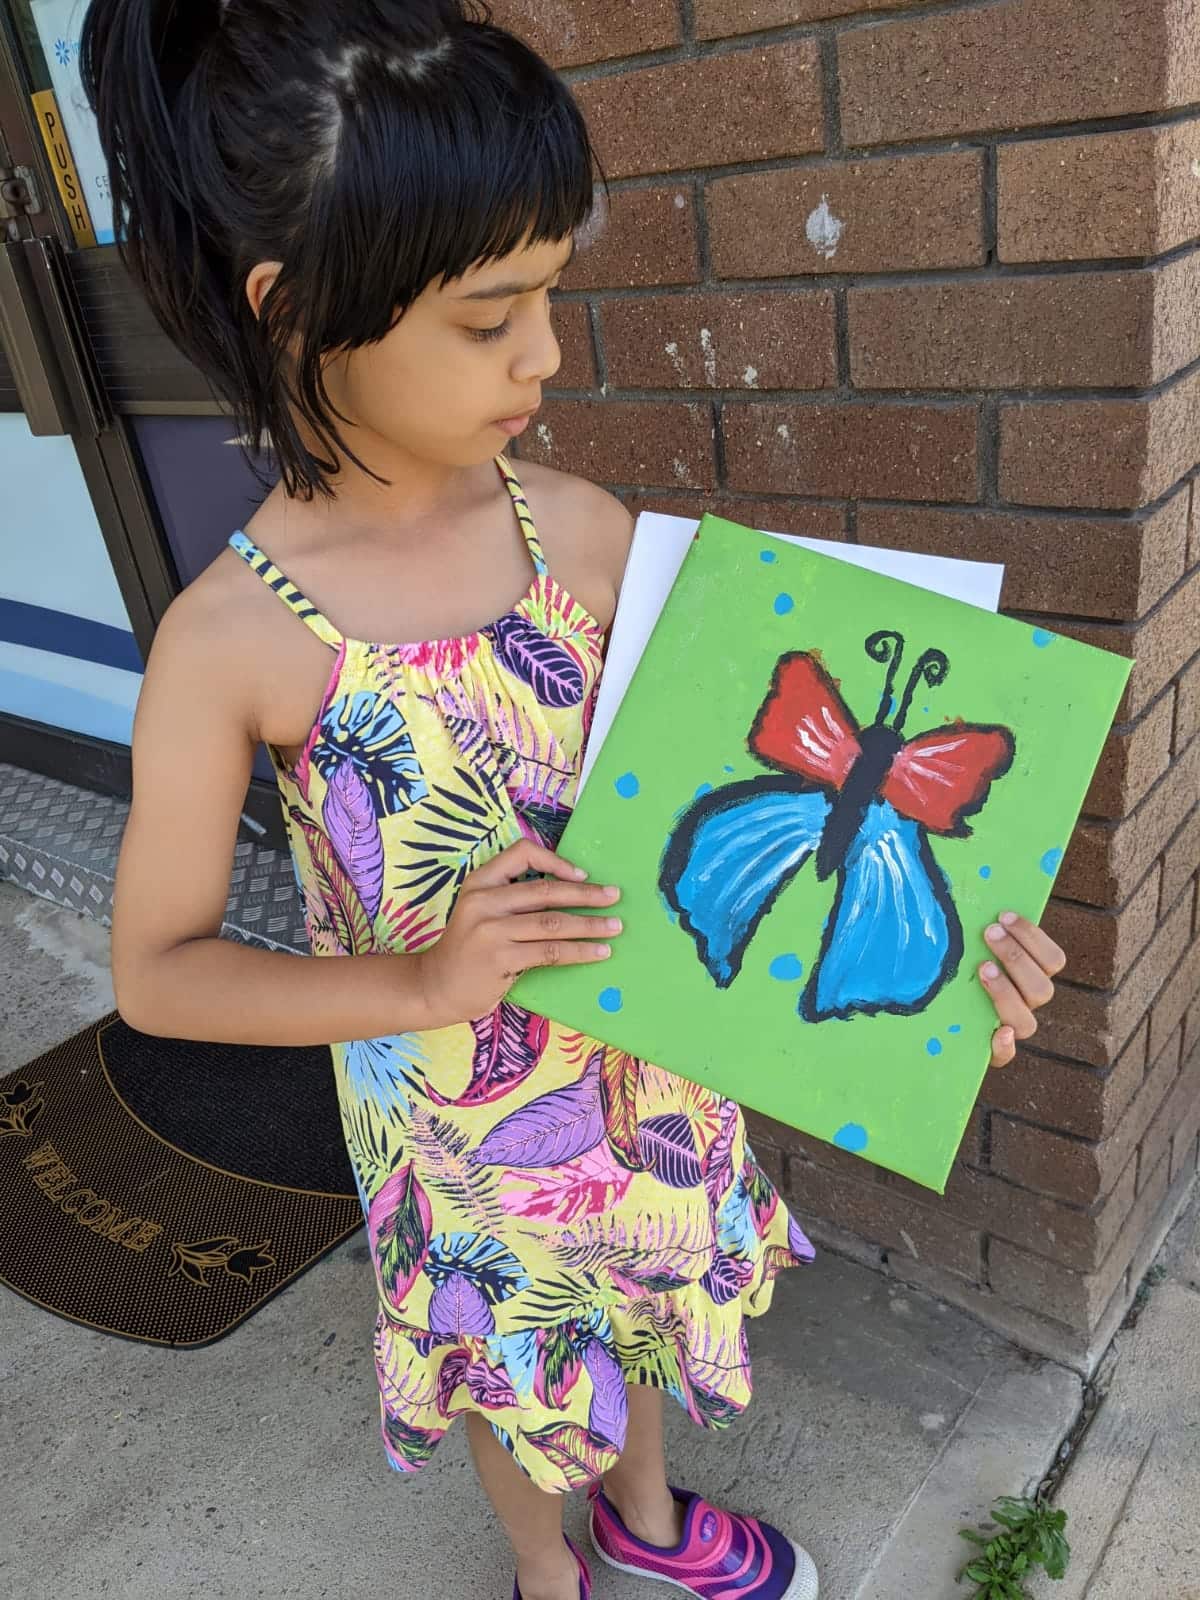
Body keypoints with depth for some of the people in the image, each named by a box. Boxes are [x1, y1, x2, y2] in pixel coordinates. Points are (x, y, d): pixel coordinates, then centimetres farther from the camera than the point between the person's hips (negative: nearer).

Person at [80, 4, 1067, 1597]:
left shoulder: (582, 527, -14)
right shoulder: (232, 640, -23)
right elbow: (154, 971, -14)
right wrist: (426, 979, -28)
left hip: (643, 1058, 3)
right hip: (465, 1118, -3)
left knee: (631, 1296, 29)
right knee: (522, 1364, 25)